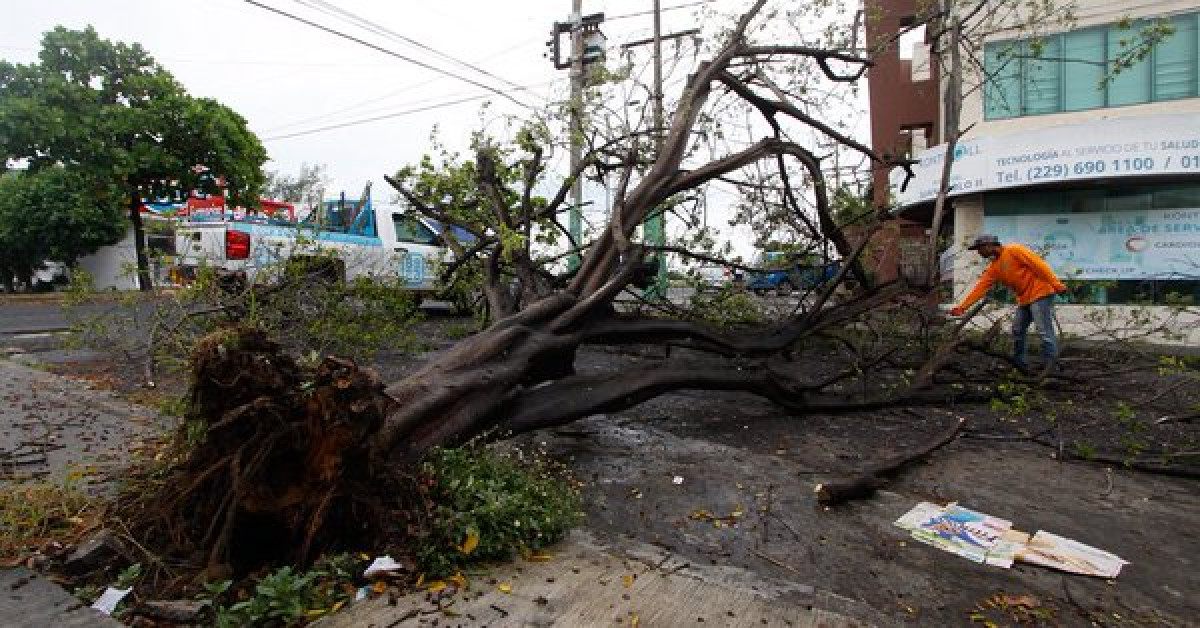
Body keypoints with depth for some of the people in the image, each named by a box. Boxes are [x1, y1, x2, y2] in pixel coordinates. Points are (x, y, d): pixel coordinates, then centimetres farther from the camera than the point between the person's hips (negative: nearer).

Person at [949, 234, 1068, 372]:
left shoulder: (1014, 250, -9)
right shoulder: (994, 268, 12)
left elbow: (1038, 264, -14)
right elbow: (980, 288, 8)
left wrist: (1055, 284, -19)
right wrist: (962, 306, 1)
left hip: (1040, 293, -9)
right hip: (1025, 298, 9)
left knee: (1044, 330, -9)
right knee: (1017, 331, 11)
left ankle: (1049, 365, -5)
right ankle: (1019, 363, 22)